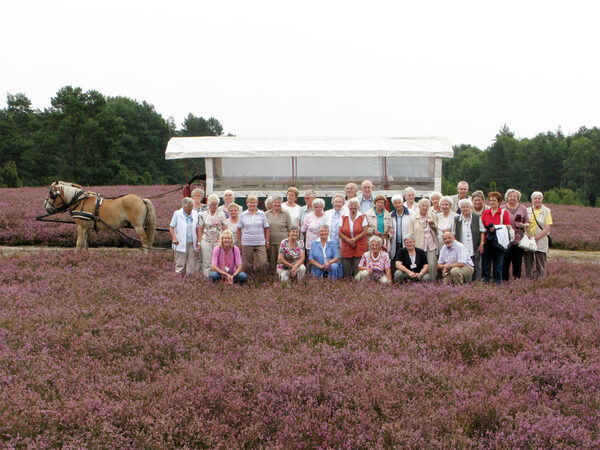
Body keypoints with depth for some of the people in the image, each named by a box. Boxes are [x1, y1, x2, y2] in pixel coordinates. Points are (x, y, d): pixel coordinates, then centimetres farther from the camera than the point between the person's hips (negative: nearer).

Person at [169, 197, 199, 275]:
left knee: (192, 264, 4)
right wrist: (174, 238, -14)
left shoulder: (195, 214, 9)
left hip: (192, 243, 3)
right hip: (181, 244, -3)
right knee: (180, 264, 0)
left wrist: (198, 241, 5)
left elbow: (197, 228, 11)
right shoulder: (177, 214, 0)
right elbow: (171, 227, -1)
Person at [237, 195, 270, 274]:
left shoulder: (262, 214, 7)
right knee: (247, 265, 2)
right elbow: (239, 230, 8)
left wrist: (267, 241, 4)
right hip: (246, 243, 0)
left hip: (260, 243, 0)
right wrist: (239, 242, 4)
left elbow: (266, 229, 8)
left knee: (262, 263, -9)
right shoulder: (242, 215, 6)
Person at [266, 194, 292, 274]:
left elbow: (290, 229, 5)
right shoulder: (267, 214, 8)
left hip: (282, 242, -2)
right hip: (270, 242, 2)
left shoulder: (285, 214, 3)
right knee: (271, 261, 6)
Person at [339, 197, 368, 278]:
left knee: (358, 272, -7)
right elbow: (340, 233, 4)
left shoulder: (362, 217, 5)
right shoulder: (343, 218, 11)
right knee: (346, 273, 2)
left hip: (359, 250, -2)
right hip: (346, 249, 2)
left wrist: (354, 239, -13)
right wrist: (348, 240, -11)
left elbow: (364, 232, -4)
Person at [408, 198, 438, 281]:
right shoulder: (413, 218, 7)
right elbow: (410, 233, 8)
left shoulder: (433, 216, 11)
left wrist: (433, 224, -5)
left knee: (432, 265, -9)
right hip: (419, 245, -1)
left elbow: (437, 229, 14)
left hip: (431, 245, 1)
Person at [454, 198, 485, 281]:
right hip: (462, 251, 1)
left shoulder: (477, 218, 5)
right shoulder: (457, 220, 9)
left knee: (476, 267, 3)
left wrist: (481, 244, -3)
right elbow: (454, 234, 12)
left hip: (475, 249, -1)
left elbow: (482, 232, 5)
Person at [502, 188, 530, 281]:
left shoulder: (523, 209, 11)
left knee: (518, 263, 1)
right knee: (505, 262, -3)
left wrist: (522, 225, -8)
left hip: (519, 240, 1)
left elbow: (528, 224, 12)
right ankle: (504, 280, 5)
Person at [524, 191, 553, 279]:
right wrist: (527, 233, -11)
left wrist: (536, 237, -14)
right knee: (528, 263, 4)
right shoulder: (527, 210, 12)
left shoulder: (546, 211, 2)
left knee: (540, 264, -2)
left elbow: (548, 227, -5)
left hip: (541, 241, -3)